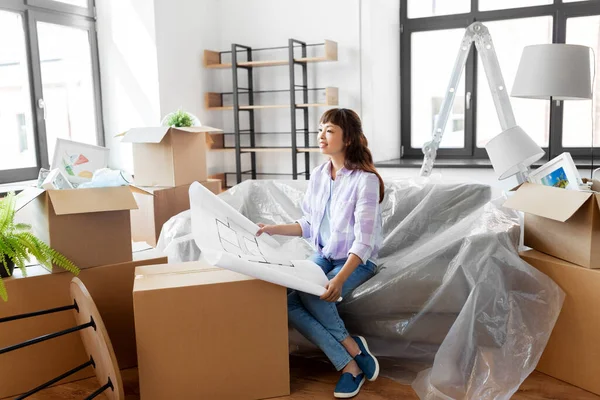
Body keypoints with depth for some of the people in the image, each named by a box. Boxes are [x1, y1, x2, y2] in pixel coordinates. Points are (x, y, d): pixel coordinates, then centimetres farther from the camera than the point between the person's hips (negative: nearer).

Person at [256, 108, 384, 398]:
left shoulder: (365, 179, -17)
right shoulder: (318, 176, 4)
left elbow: (364, 241, -22)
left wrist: (340, 279, -34)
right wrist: (274, 229, -2)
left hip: (357, 261, -6)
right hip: (323, 255, 6)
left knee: (312, 296, -31)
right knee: (287, 302, -19)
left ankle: (351, 362, -7)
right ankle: (350, 361, -14)